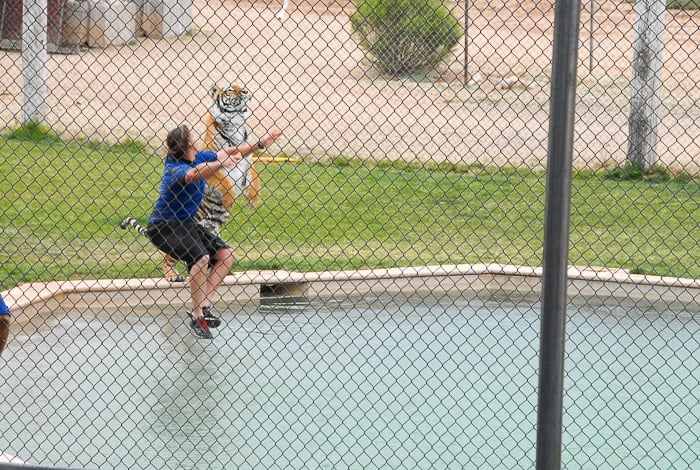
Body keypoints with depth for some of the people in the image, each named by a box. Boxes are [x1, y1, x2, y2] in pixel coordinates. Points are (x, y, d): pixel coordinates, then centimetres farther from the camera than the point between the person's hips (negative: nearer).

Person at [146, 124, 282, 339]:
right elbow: (194, 174, -50)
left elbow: (226, 152, 9)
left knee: (226, 255, 1)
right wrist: (221, 163, -66)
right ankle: (197, 317, -21)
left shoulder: (199, 157, -4)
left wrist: (262, 143, 9)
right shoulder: (175, 169, -29)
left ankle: (203, 305, -4)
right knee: (200, 257, -31)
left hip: (185, 223, 9)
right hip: (163, 226, -9)